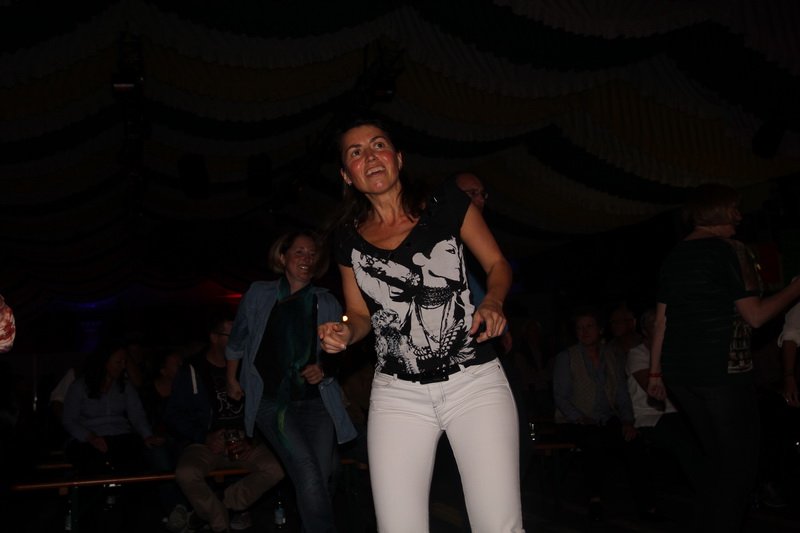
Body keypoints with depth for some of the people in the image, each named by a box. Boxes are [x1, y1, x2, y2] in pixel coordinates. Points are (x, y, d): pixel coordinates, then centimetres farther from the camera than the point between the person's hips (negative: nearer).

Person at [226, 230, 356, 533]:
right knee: (309, 476, -19)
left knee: (322, 480, -1)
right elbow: (237, 341, 18)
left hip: (317, 402, 3)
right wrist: (232, 380, 24)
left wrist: (325, 368, -2)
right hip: (273, 402, -2)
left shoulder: (327, 303, 7)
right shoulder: (259, 295, 4)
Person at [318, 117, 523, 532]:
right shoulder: (349, 237, 6)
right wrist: (345, 334, -6)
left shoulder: (445, 205, -2)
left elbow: (497, 264, 8)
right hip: (398, 394, 2)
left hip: (475, 383, -2)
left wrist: (492, 303, -13)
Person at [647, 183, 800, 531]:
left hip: (679, 372, 8)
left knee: (717, 457, 18)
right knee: (739, 462, 2)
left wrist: (655, 372, 17)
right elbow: (755, 315, -10)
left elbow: (661, 319, 13)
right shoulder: (730, 251, -8)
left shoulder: (674, 256, 12)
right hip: (724, 369, -8)